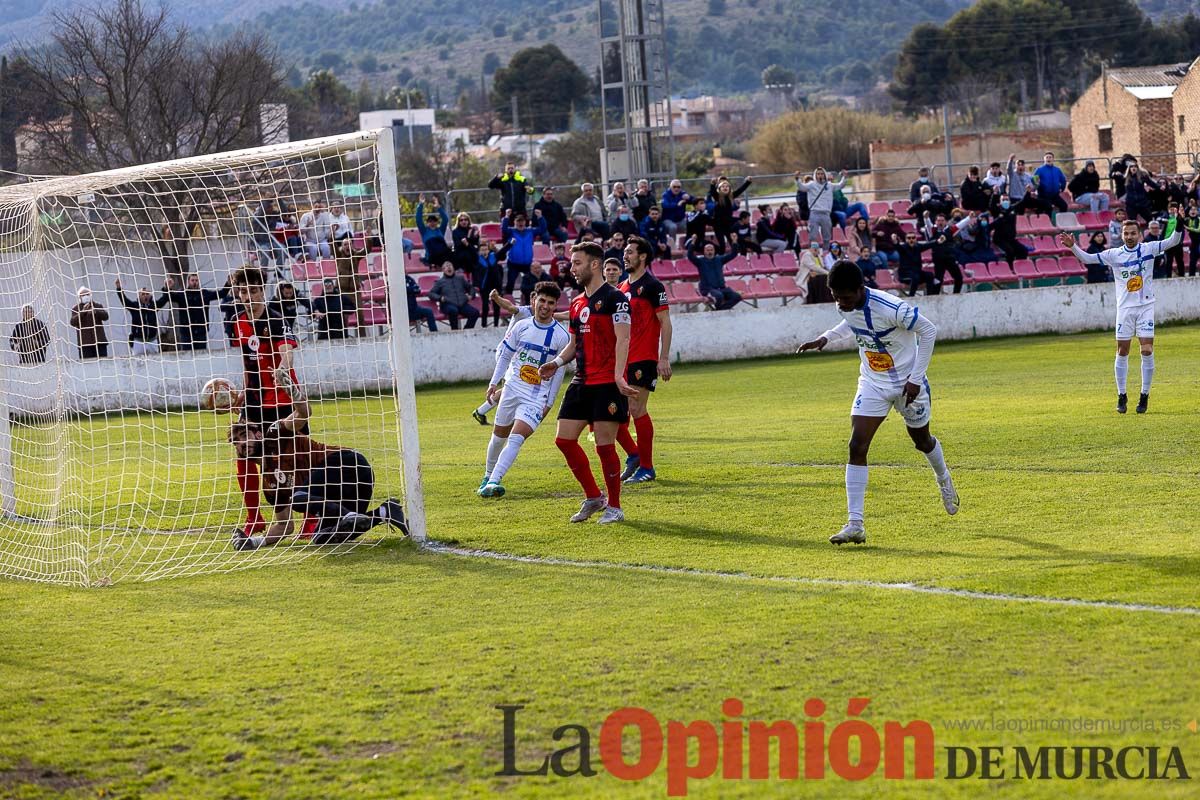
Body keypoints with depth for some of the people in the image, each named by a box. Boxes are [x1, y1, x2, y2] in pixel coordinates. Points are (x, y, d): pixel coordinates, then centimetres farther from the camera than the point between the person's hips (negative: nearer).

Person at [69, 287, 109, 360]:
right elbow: (73, 322, -7)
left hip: (100, 341, 2)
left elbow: (105, 316, -2)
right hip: (85, 343, -2)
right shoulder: (76, 309, 7)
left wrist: (95, 312, -21)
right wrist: (82, 312, -19)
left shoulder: (98, 306, 13)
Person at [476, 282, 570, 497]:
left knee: (516, 438, -20)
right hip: (512, 389, 3)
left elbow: (559, 372, -1)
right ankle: (488, 477, 36)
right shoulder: (521, 326, 0)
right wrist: (494, 383, 5)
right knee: (499, 436, 15)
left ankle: (493, 482, -25)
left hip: (537, 397, -3)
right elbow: (504, 354, 11)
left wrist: (549, 402, -2)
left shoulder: (561, 336, -7)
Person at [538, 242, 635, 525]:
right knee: (564, 439, 3)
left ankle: (614, 507, 6)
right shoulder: (577, 303, 16)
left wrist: (618, 376, -26)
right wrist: (557, 362, 6)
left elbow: (622, 339, -15)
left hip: (607, 384, -8)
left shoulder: (614, 298, -8)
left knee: (605, 445, -6)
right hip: (582, 382, 8)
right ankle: (593, 497, 16)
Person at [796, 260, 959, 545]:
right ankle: (855, 524, -15)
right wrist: (826, 337, -2)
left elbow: (928, 331, -19)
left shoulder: (890, 308, -31)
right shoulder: (846, 306, -11)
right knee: (857, 446, -12)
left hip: (907, 384, -4)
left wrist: (916, 378, -18)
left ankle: (944, 481, 54)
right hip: (872, 384, 4)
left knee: (922, 441, 18)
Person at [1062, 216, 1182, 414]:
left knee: (1147, 350, -8)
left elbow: (1173, 241, -9)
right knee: (1122, 352, 3)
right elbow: (1087, 258, -1)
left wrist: (1179, 224, -26)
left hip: (1146, 307, -1)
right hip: (1125, 308, 1)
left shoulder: (1148, 249, -2)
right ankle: (1121, 396, 13)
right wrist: (1073, 247, -16)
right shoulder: (1114, 254, -1)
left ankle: (1145, 395, 3)